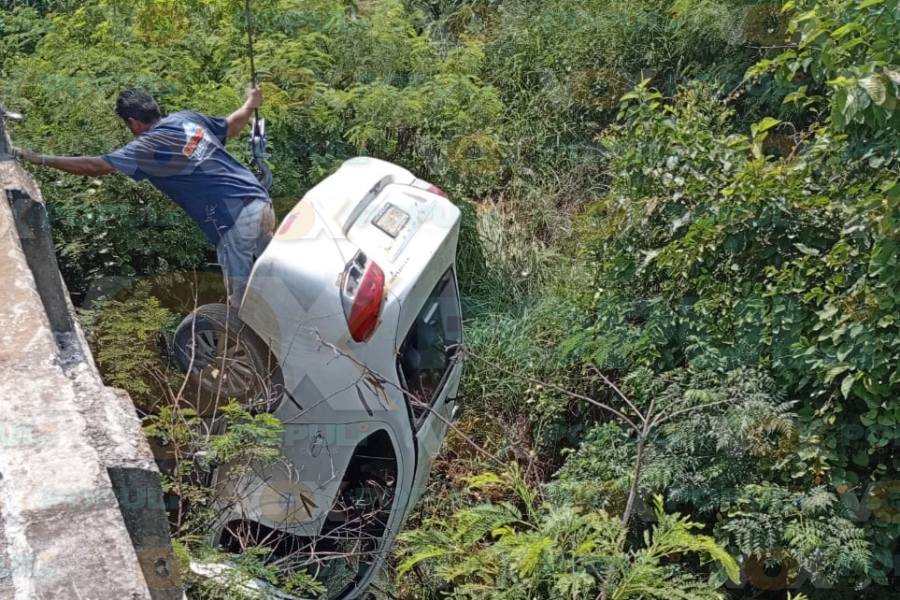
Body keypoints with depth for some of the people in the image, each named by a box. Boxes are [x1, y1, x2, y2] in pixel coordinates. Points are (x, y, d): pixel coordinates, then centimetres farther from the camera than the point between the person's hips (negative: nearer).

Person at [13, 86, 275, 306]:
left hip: (236, 221, -8)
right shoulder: (188, 118, 16)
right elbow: (232, 126, 31)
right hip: (261, 203, 8)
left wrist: (40, 159, 4)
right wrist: (251, 103, 51)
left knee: (241, 301, 0)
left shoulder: (149, 146, -4)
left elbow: (94, 167, -6)